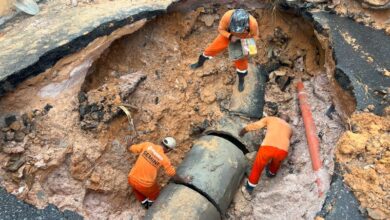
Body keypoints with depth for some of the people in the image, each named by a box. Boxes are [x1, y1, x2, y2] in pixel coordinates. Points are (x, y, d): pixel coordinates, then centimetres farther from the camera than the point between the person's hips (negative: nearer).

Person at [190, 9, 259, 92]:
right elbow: (221, 29, -21)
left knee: (241, 61, 5)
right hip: (228, 34, 1)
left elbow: (255, 36, -18)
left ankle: (241, 80, 33)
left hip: (243, 39, -1)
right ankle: (200, 63, 39)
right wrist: (230, 36, -37)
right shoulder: (227, 16, -41)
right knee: (213, 48, 10)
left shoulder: (253, 23, -40)